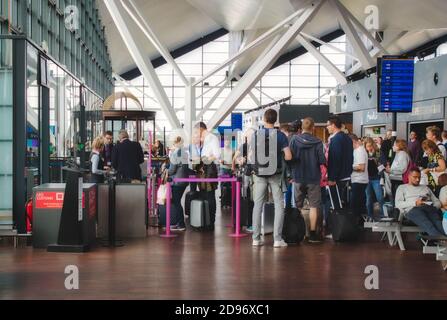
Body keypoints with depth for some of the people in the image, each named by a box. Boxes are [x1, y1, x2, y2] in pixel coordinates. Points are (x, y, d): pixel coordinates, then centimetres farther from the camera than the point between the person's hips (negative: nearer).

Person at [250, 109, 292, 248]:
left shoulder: (255, 135, -1)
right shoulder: (280, 135, -7)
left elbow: (250, 157, 4)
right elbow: (288, 157, -11)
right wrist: (278, 157, 9)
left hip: (259, 174, 2)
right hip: (276, 175, -2)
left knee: (258, 204, 10)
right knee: (279, 205, 5)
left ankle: (256, 238, 12)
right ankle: (277, 239, 2)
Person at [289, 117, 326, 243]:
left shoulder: (294, 140, -6)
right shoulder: (317, 142, -10)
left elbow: (289, 158, -9)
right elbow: (322, 160, -12)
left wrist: (292, 173, 6)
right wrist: (324, 160, 10)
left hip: (298, 177, 2)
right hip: (313, 178, -2)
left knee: (297, 207, 13)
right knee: (313, 206, 5)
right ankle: (313, 233, 4)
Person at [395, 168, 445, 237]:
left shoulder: (425, 188, 36)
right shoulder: (402, 187, 24)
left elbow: (437, 202, 27)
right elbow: (398, 204, 6)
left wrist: (433, 207, 1)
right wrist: (415, 203, -7)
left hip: (429, 208, 4)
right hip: (412, 209, -4)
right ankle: (439, 238, -64)